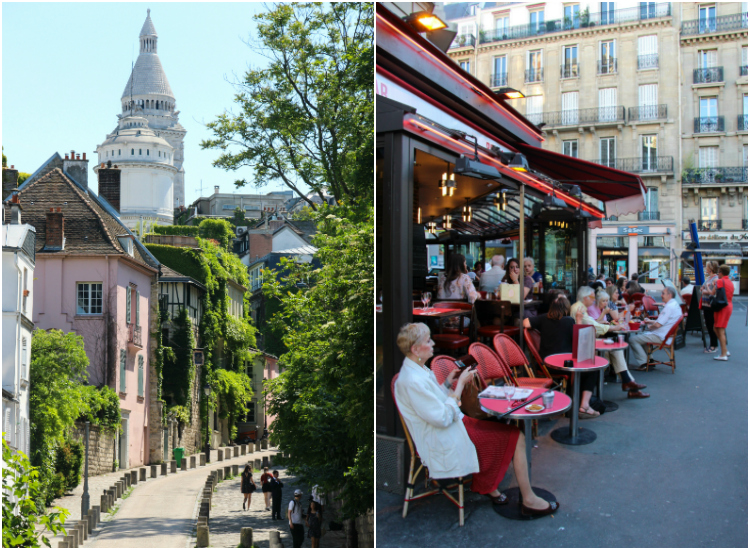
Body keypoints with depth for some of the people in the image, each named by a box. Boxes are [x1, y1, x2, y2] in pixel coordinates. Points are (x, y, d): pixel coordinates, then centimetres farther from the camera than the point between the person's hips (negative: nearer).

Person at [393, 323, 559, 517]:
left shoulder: (417, 370, 6)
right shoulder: (412, 381, -26)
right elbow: (443, 418, -26)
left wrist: (447, 383, 4)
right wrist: (460, 385, -20)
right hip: (444, 443, -10)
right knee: (516, 438, -7)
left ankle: (488, 486, 16)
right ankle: (529, 500, 6)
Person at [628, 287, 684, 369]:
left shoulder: (669, 307, -21)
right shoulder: (675, 304, 12)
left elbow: (658, 325, -24)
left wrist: (649, 326, -4)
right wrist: (651, 321, 14)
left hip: (660, 336, -11)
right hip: (663, 334, 11)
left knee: (633, 339, -12)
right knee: (640, 334, 28)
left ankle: (644, 364, -8)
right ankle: (649, 359, 21)